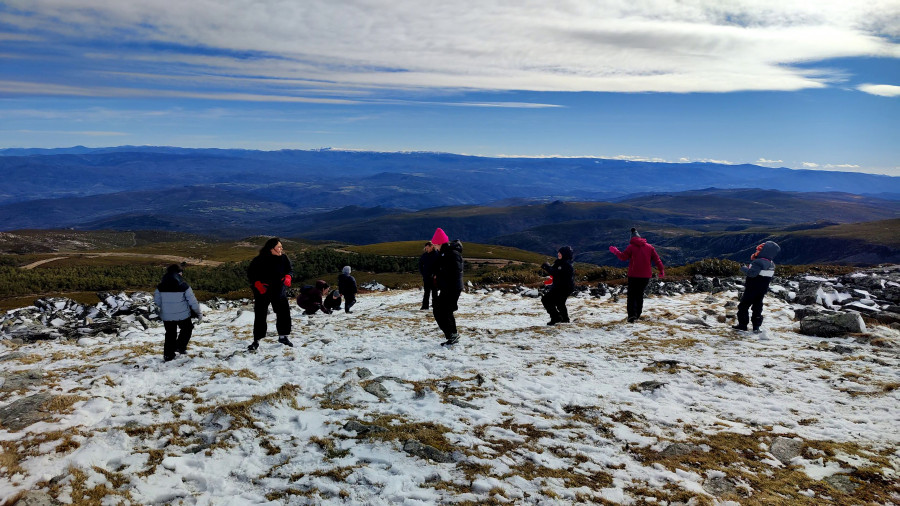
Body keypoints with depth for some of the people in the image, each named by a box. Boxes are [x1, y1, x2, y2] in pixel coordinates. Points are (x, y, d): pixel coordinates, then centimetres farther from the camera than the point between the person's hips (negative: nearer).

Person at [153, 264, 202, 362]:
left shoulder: (161, 286, -4)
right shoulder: (183, 286, -14)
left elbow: (157, 301, 5)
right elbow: (192, 301, -10)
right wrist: (199, 313, 2)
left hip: (167, 316, 3)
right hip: (182, 315, -3)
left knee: (170, 334, 18)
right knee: (187, 329, 23)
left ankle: (168, 355, 19)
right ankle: (180, 346, 10)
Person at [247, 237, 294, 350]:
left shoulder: (283, 258, -3)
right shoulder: (259, 260, -13)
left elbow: (290, 269, 11)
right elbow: (250, 273, -5)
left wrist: (288, 277, -10)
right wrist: (257, 284, -19)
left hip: (279, 290, 3)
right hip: (262, 291, -3)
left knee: (284, 311, 0)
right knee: (260, 315, 2)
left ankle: (283, 336, 17)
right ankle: (256, 341, 13)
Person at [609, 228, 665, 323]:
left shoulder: (631, 247, -3)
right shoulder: (649, 247, 9)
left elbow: (623, 257, -4)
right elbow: (656, 259, 7)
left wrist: (615, 251, 12)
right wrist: (661, 270, 12)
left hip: (633, 275, -4)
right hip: (646, 276, 4)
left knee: (632, 295, 0)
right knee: (640, 294, 17)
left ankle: (632, 314, -17)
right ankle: (638, 314, 17)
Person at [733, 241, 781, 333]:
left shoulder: (758, 262, -24)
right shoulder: (771, 265, 5)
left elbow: (752, 273, -36)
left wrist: (743, 268, -20)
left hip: (752, 290, -8)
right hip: (763, 290, 8)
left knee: (743, 306, 3)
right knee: (757, 307, 15)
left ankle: (742, 324, 4)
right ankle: (756, 326, 15)